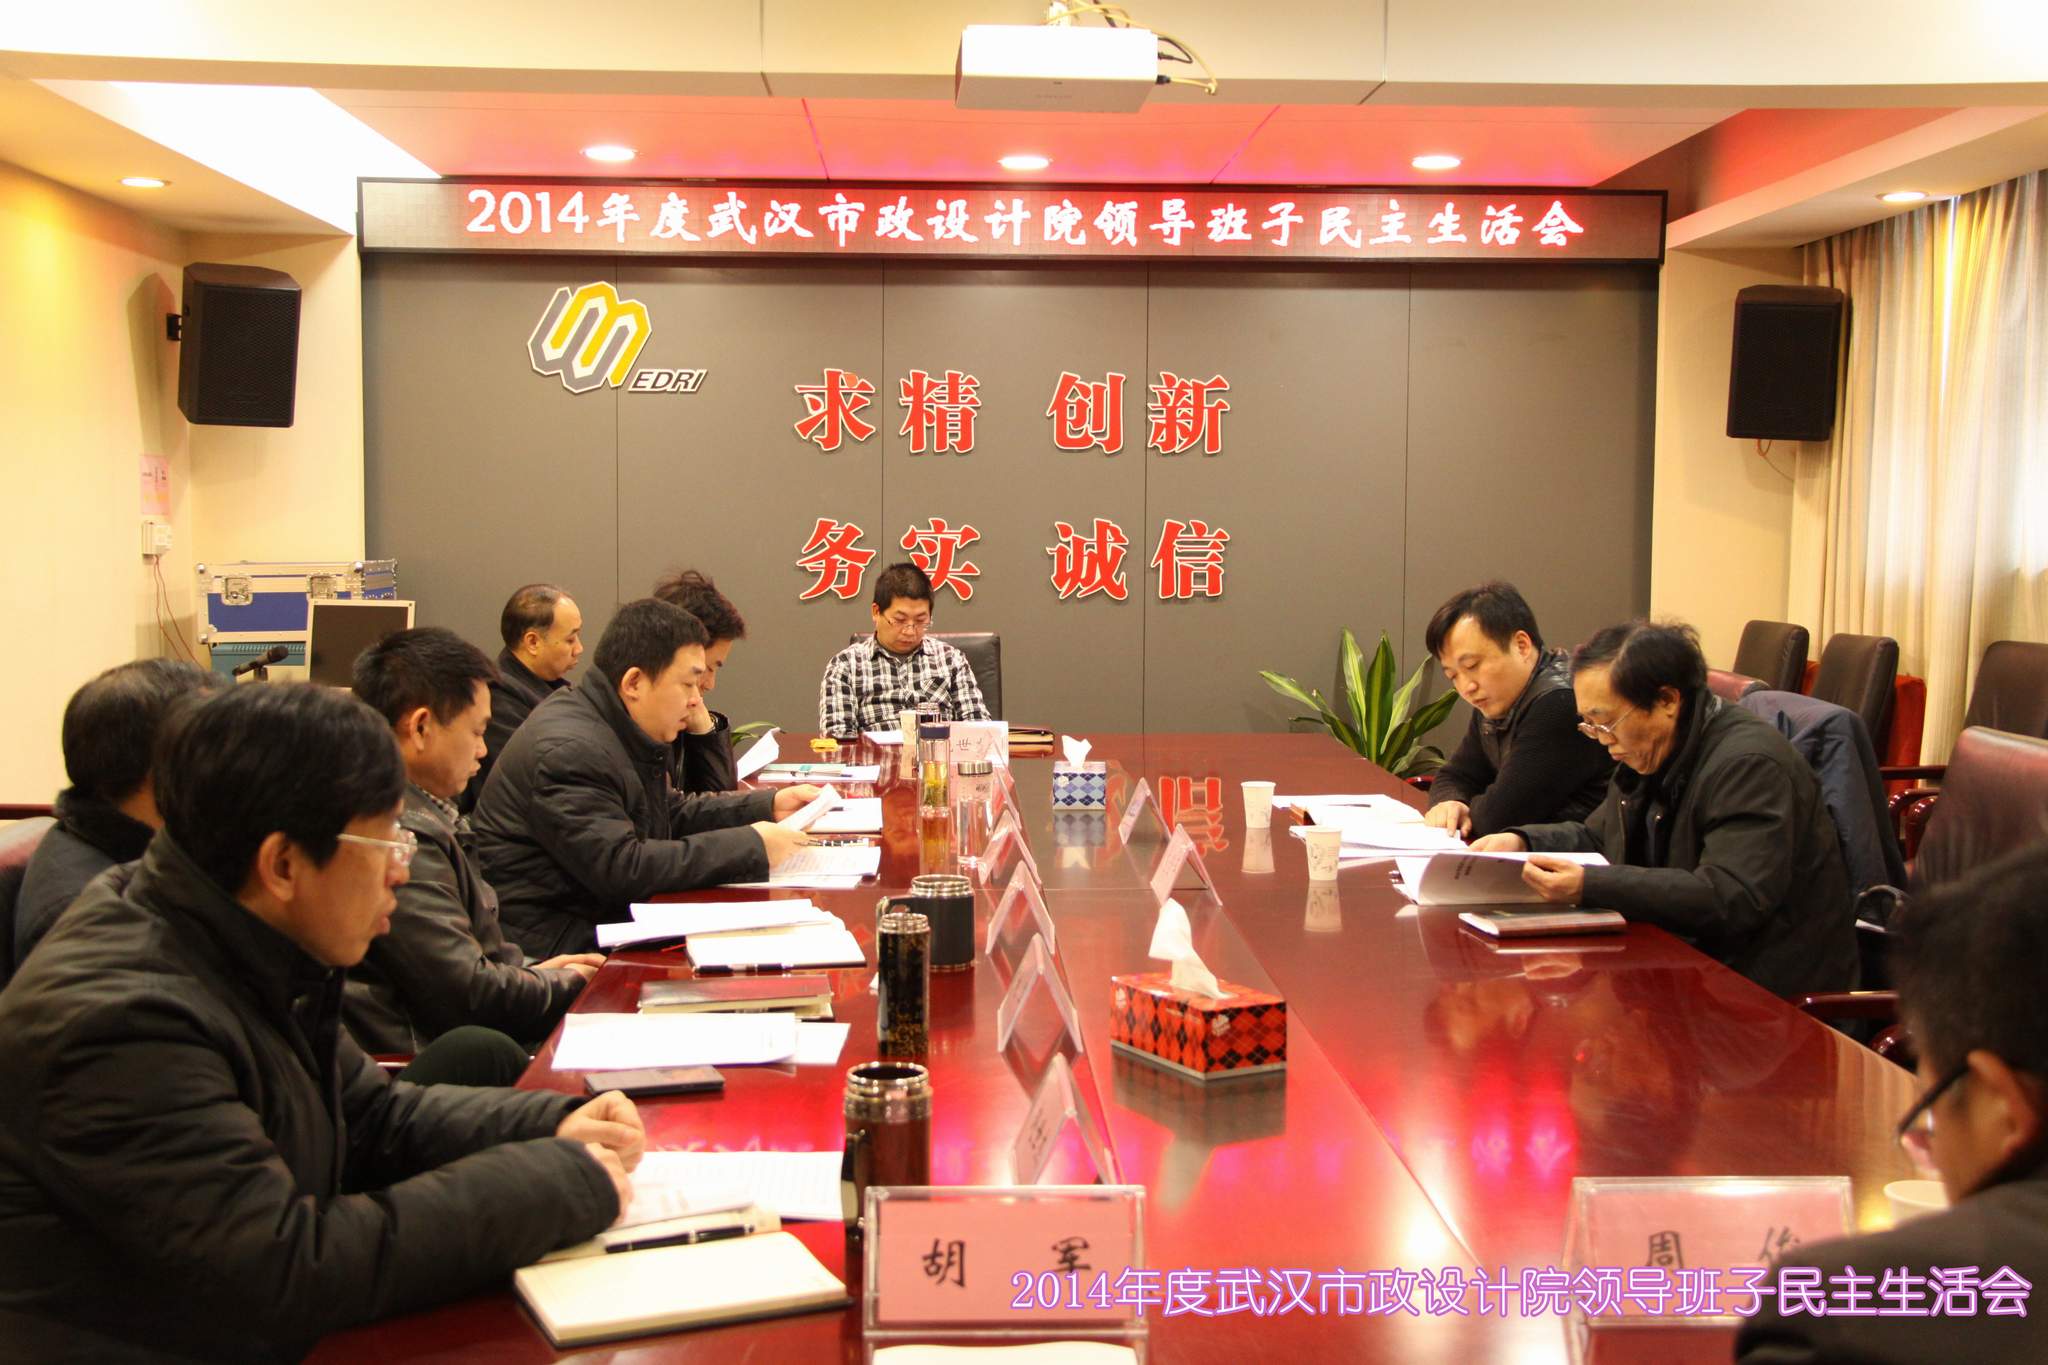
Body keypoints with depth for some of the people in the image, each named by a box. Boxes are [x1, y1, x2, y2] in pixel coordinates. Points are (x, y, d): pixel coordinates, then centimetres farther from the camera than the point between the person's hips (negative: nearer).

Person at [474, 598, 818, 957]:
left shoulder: (634, 733, 9)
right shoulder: (569, 752, -23)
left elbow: (672, 814, 22)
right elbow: (621, 868, -28)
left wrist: (768, 806, 9)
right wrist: (751, 846, -24)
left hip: (609, 913, 9)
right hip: (552, 941, -9)